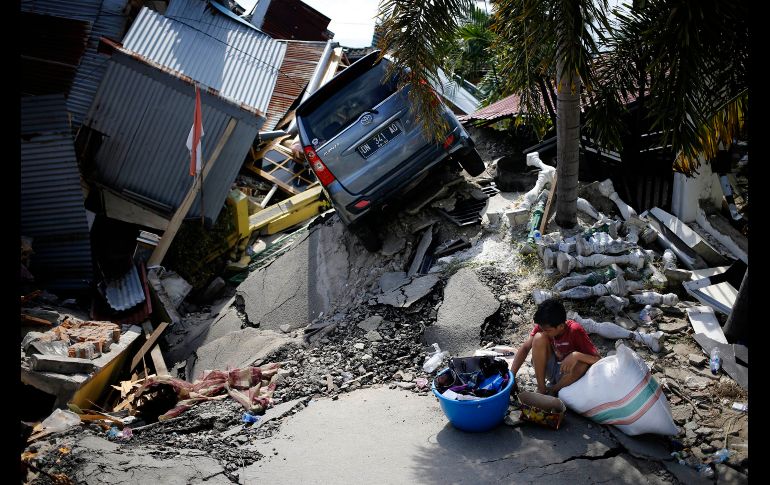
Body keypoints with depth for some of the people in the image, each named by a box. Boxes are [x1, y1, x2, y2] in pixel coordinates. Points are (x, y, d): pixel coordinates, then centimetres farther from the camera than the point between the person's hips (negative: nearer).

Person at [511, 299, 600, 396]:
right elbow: (525, 348, -14)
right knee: (539, 338, -24)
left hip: (567, 372, -2)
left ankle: (552, 390, -9)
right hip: (550, 368, 2)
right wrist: (512, 375, -23)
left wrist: (577, 355, -47)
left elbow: (597, 359, -28)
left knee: (583, 365, -36)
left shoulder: (575, 331, -26)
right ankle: (541, 389, -15)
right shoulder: (543, 326, -17)